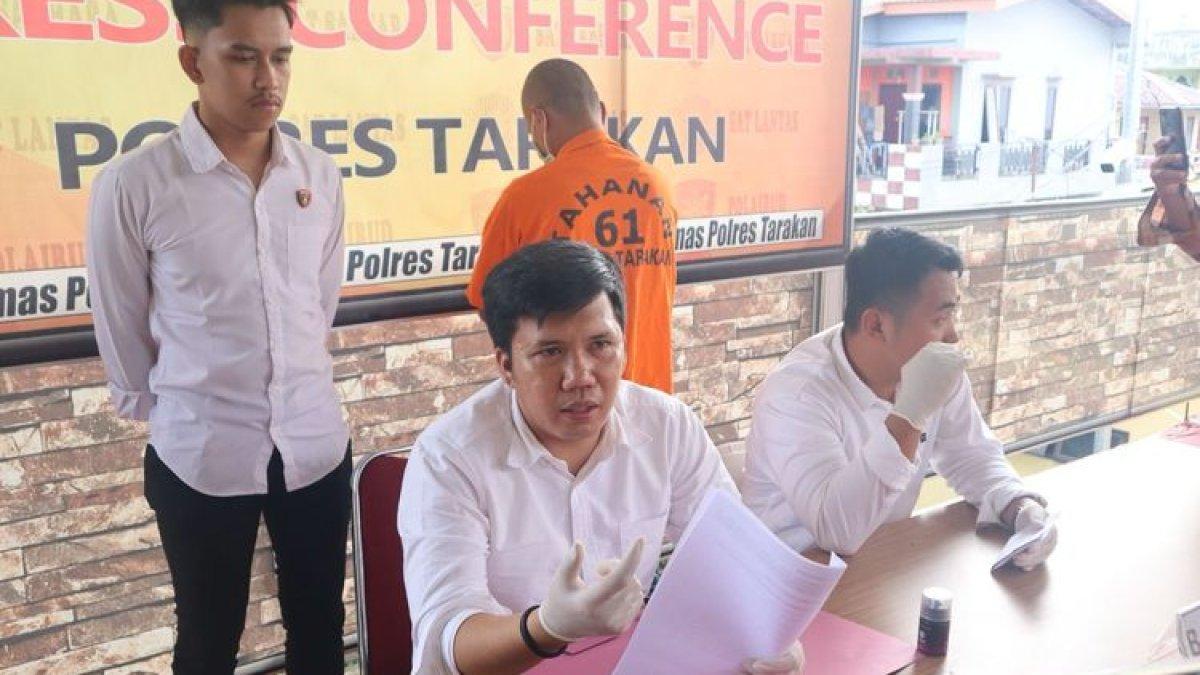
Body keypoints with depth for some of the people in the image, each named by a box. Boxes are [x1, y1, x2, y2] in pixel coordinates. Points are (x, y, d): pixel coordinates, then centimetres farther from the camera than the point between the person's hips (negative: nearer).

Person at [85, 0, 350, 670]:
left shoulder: (321, 176, -2)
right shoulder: (132, 185, -13)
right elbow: (122, 335, -1)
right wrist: (155, 410, 9)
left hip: (316, 443, 3)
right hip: (199, 455, -3)